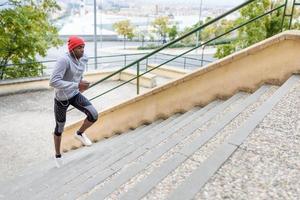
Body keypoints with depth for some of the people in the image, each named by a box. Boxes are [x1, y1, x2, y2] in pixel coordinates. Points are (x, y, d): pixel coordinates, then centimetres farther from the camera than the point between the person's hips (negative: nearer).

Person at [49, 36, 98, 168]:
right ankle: (58, 155, 39)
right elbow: (53, 82, -36)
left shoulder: (83, 58, -6)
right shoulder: (64, 60, -29)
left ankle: (79, 133, 19)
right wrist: (77, 85, -37)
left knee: (94, 115, -13)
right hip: (61, 98, -5)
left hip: (75, 95, 5)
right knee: (60, 128, 12)